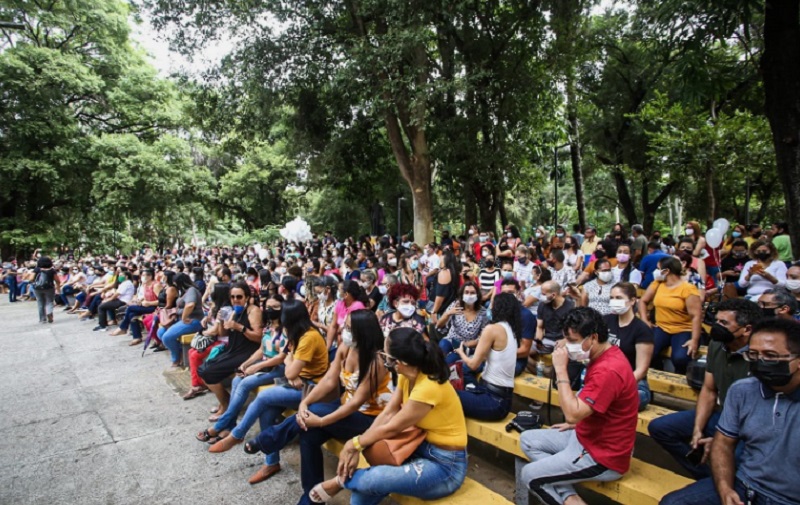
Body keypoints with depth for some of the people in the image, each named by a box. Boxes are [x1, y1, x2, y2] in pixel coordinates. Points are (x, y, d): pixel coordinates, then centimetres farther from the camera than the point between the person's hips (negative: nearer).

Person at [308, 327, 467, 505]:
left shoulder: (428, 388, -29)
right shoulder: (407, 375, -3)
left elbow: (391, 428, -19)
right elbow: (387, 414, -4)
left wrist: (354, 443, -7)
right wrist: (356, 448, -13)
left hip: (446, 465, -7)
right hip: (423, 448, 7)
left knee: (369, 481, -19)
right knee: (363, 485, -9)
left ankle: (342, 480, 9)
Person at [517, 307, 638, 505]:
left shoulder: (608, 370, -29)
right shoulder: (605, 356, 2)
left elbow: (572, 413, -30)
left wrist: (561, 369, -26)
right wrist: (576, 422, 11)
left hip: (603, 456, -10)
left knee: (528, 475, -5)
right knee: (527, 439, 8)